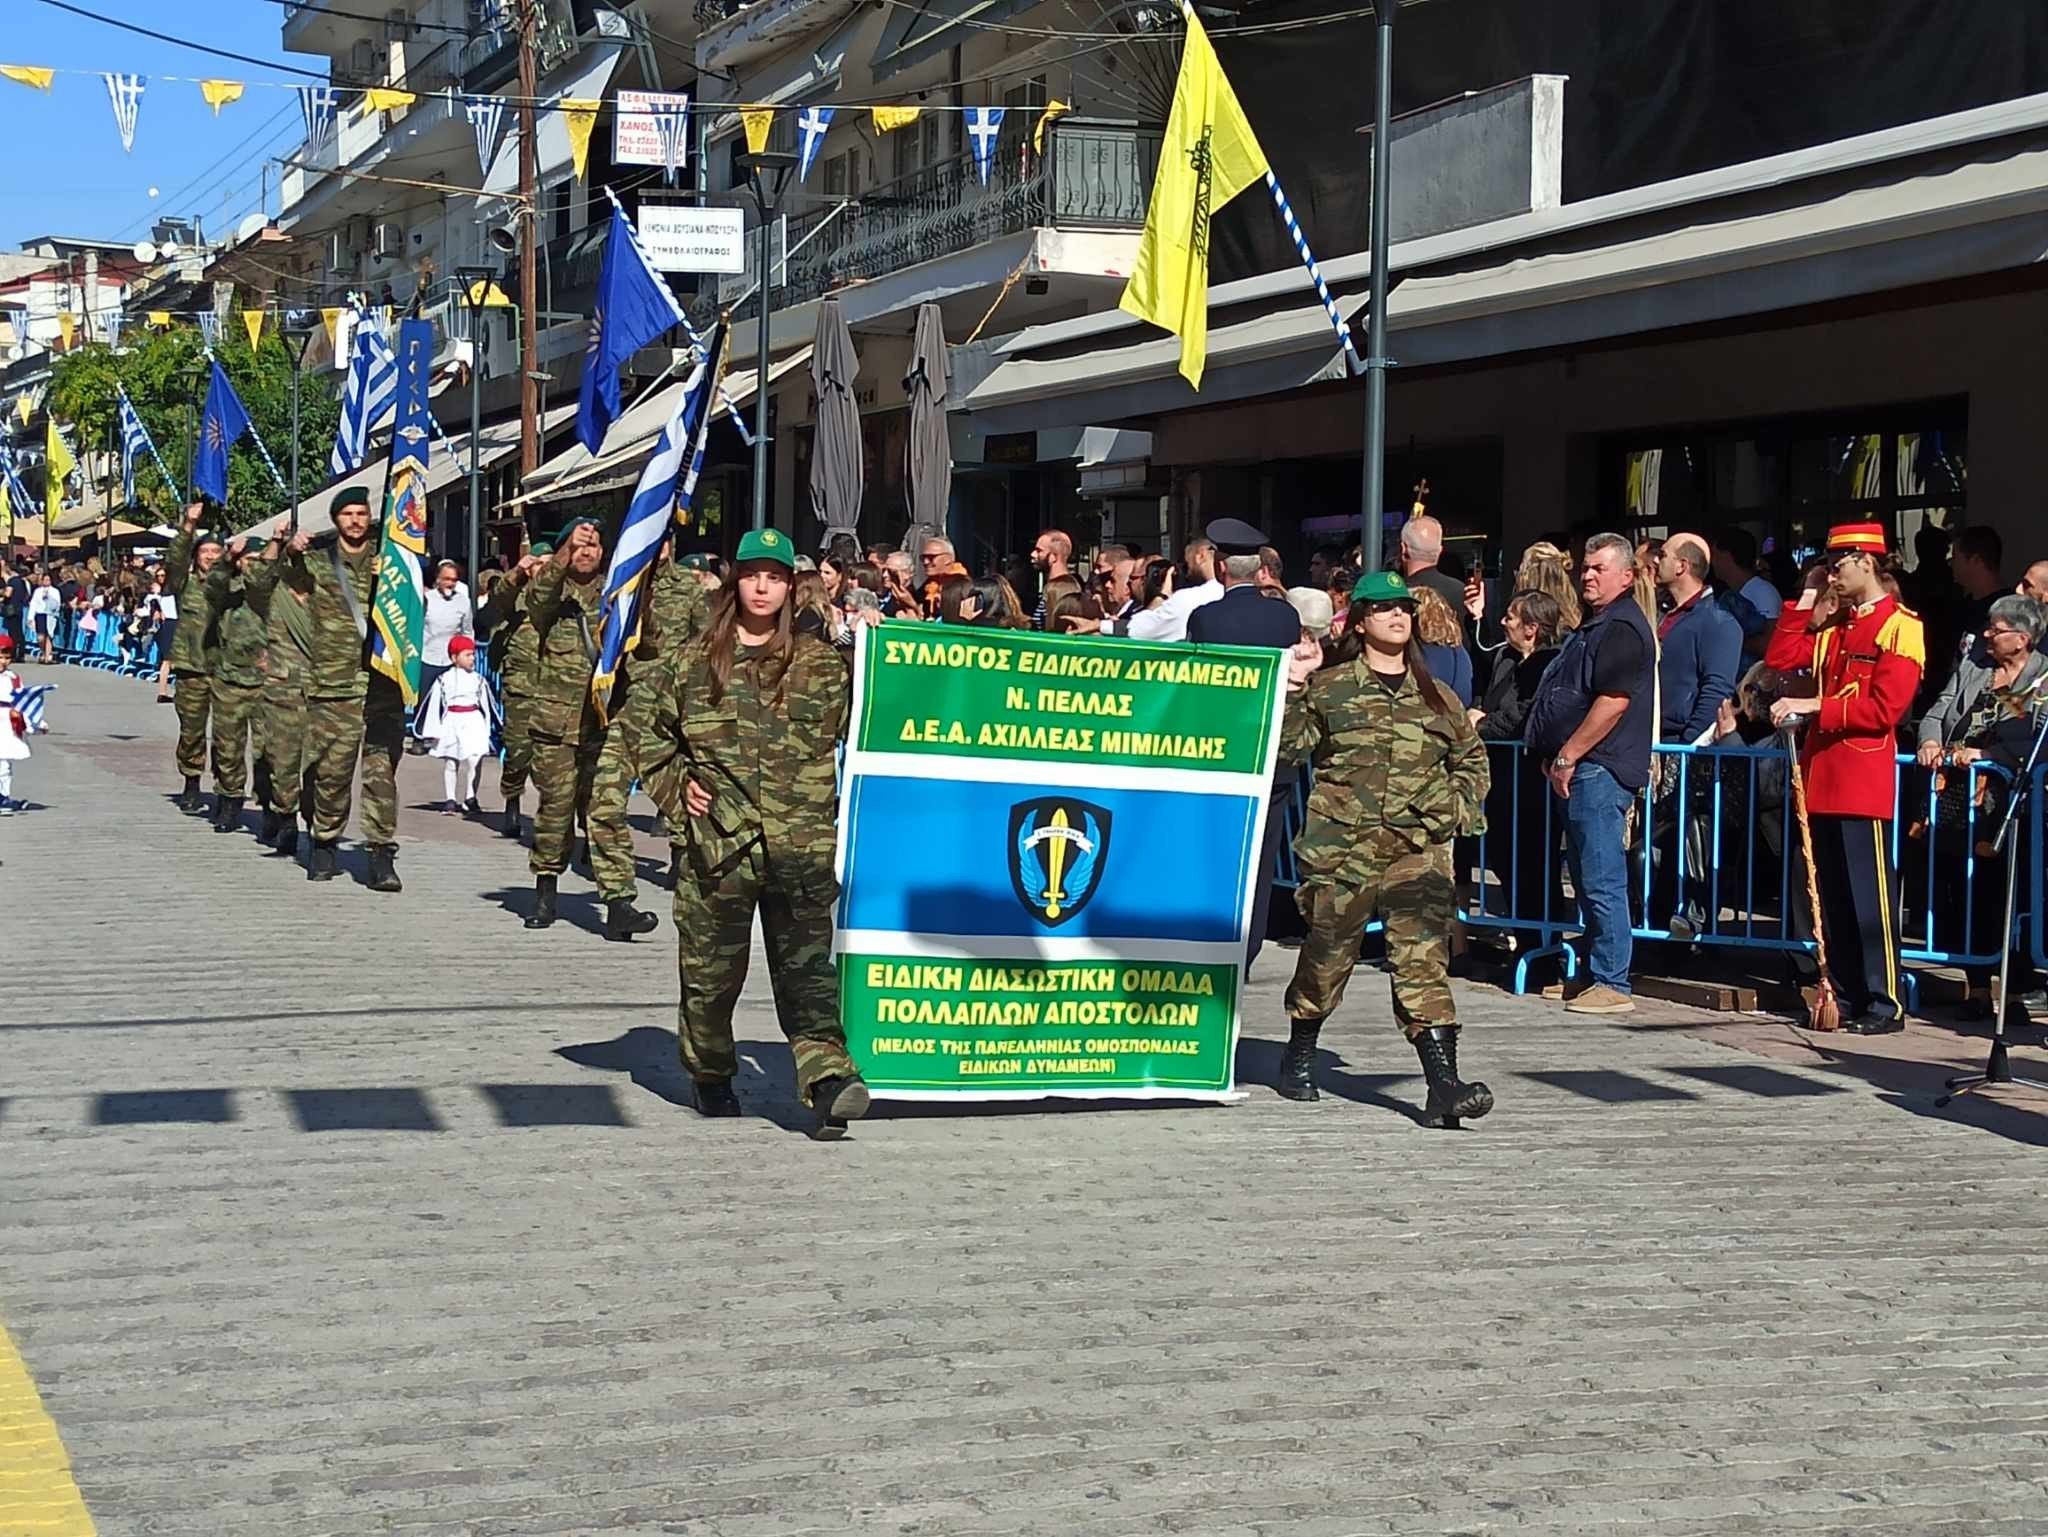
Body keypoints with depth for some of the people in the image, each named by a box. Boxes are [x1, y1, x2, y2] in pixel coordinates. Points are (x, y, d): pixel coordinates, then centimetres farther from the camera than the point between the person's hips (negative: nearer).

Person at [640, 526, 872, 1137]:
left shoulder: (821, 664, 8)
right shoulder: (695, 661, 11)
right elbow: (658, 737, 21)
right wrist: (676, 788, 9)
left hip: (801, 847, -1)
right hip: (715, 842, 1)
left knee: (807, 971, -8)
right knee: (709, 971, 8)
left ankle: (827, 1077, -17)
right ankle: (710, 1075, 27)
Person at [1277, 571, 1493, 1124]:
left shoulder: (1438, 698, 14)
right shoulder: (1330, 689, 5)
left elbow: (1473, 761, 25)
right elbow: (1288, 744, -1)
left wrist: (1458, 807, 9)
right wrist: (1294, 691, -14)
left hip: (1418, 848, 1)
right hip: (1342, 845, -1)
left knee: (1424, 956, -11)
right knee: (1328, 953, 9)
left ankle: (1443, 1084, -18)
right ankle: (1298, 1057, 33)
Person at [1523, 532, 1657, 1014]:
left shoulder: (1622, 628, -12)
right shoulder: (1593, 627, 21)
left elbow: (1613, 701, -21)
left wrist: (1567, 756, -18)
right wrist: (1556, 758, 16)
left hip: (1599, 771, -11)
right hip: (1579, 773, 11)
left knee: (1602, 881, -9)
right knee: (1587, 879, 14)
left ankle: (1612, 985, -7)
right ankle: (1597, 974, 20)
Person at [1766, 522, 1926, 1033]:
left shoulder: (1900, 625, -6)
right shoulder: (1833, 627, 18)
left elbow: (1883, 709, -15)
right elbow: (1780, 659, 10)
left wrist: (1813, 706, -17)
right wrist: (1807, 598, 10)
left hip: (1864, 779, -8)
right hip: (1822, 777, 8)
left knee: (1871, 896, -5)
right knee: (1830, 895, 10)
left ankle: (1885, 1004, -1)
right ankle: (1844, 996, 16)